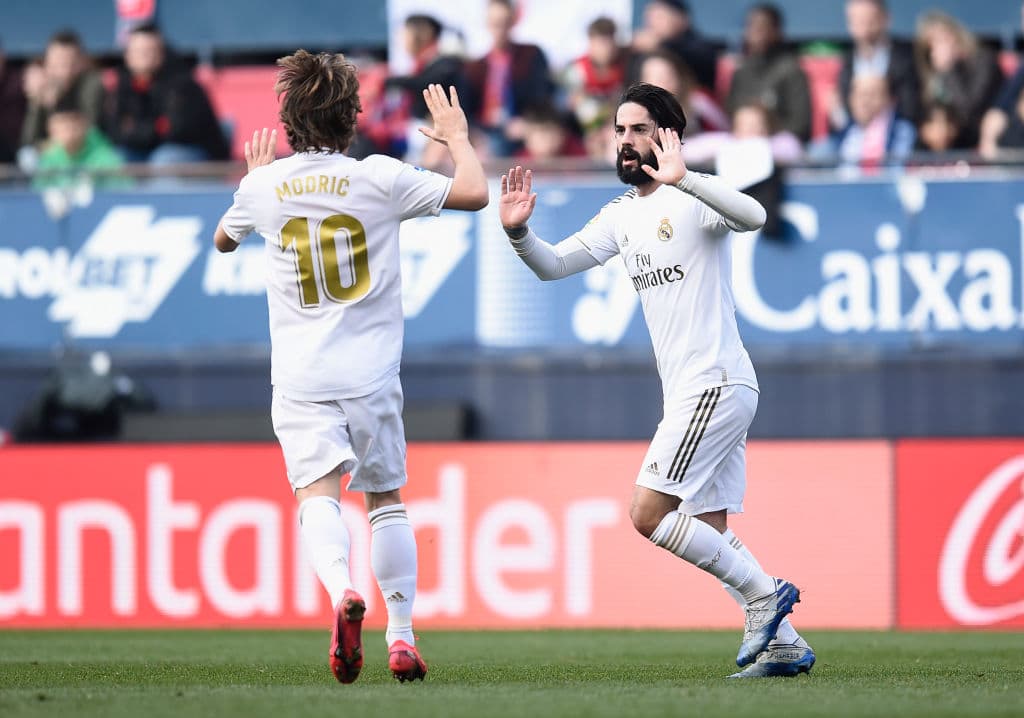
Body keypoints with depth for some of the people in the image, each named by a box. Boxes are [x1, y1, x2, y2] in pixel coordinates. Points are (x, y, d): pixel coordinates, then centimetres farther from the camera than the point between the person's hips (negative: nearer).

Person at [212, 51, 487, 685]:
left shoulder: (266, 186, 0)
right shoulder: (380, 178, -6)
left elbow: (223, 240, 21)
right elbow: (474, 193, -4)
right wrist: (457, 136, 13)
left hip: (300, 379, 0)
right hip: (371, 372, 0)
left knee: (317, 491, -9)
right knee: (387, 498, 14)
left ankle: (342, 590, -38)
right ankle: (402, 634, 12)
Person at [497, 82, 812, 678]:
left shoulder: (692, 199, -11)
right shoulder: (623, 216, 15)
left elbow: (753, 216, -31)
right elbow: (554, 265, 15)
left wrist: (681, 179, -42)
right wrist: (518, 231, -6)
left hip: (716, 383, -9)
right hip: (689, 391, 9)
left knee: (649, 513, -14)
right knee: (709, 532, 8)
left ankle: (765, 594, -5)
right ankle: (784, 644, 11)